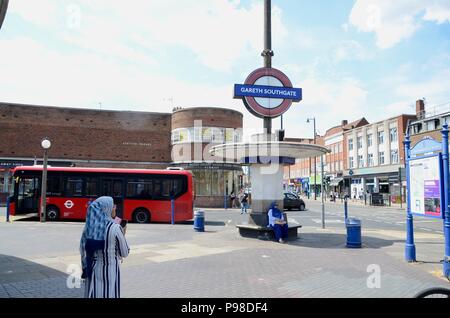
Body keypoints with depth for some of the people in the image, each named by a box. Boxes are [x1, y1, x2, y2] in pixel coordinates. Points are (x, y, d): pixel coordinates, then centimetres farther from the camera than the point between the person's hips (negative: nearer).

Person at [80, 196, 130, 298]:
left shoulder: (89, 226, -3)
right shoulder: (115, 228, -16)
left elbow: (83, 250, 4)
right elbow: (125, 253, -7)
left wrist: (86, 270, 16)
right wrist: (123, 235, 8)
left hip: (93, 270, 5)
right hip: (110, 270, -4)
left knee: (93, 294, 16)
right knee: (109, 294, 8)